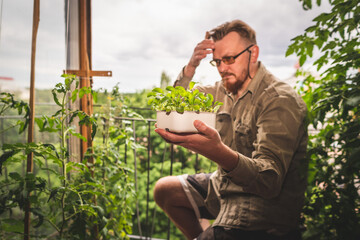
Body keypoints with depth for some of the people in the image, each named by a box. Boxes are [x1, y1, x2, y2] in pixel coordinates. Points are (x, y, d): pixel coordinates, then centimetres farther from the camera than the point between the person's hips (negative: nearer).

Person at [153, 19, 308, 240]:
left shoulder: (281, 100, -22)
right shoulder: (226, 89, 2)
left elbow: (270, 180, -33)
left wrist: (219, 152, -50)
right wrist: (191, 66, -4)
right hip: (227, 185, 8)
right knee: (164, 190, 17)